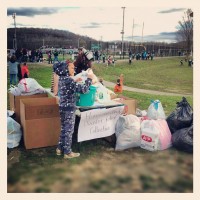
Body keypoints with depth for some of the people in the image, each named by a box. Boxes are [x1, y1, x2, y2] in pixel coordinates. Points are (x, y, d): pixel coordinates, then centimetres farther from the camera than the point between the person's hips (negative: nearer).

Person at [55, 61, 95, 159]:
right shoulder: (69, 80, -20)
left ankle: (60, 149, 29)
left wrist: (75, 81, 19)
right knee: (69, 130, 3)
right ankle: (68, 152, 14)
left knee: (63, 129, 19)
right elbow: (83, 89, -24)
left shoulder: (61, 79, 7)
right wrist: (89, 79, -13)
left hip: (62, 107, 9)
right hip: (69, 108, -9)